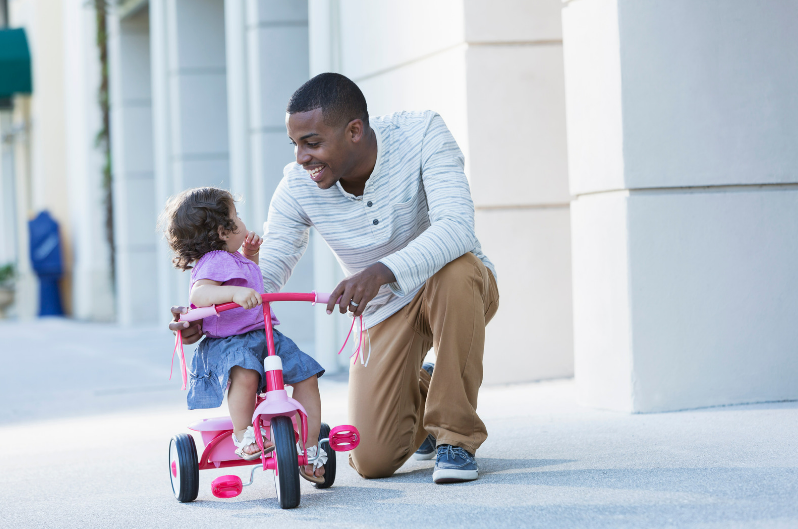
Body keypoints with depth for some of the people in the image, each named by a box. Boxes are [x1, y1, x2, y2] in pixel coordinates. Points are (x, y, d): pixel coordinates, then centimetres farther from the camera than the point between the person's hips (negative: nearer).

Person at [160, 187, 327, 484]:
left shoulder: (233, 259, 19)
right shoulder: (214, 262, -13)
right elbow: (198, 294, -33)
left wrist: (251, 255, 25)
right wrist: (235, 292, -47)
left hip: (265, 335, 9)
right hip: (226, 342, -9)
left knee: (306, 375, -2)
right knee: (245, 373, -41)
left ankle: (310, 447, 4)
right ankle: (243, 436, -26)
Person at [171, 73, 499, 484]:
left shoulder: (422, 134, -24)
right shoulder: (297, 186, -15)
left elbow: (457, 227, -38)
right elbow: (268, 273, -13)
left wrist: (382, 271, -54)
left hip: (461, 292, -2)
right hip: (384, 311, 2)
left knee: (455, 271, -41)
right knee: (372, 460, -13)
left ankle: (456, 436, -22)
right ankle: (420, 391, 24)